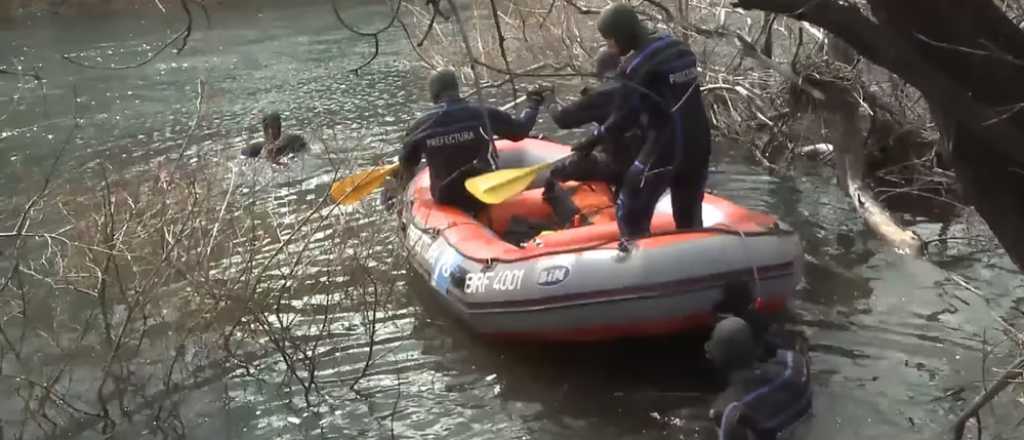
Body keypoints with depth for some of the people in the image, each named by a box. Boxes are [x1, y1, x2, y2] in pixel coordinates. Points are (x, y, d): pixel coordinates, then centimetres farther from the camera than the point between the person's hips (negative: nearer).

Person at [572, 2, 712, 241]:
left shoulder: (637, 65, -13)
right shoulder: (679, 48, 9)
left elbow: (624, 118, -12)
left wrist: (594, 139, 1)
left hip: (667, 147, -7)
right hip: (699, 144, 8)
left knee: (631, 213, 4)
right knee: (689, 217, 18)